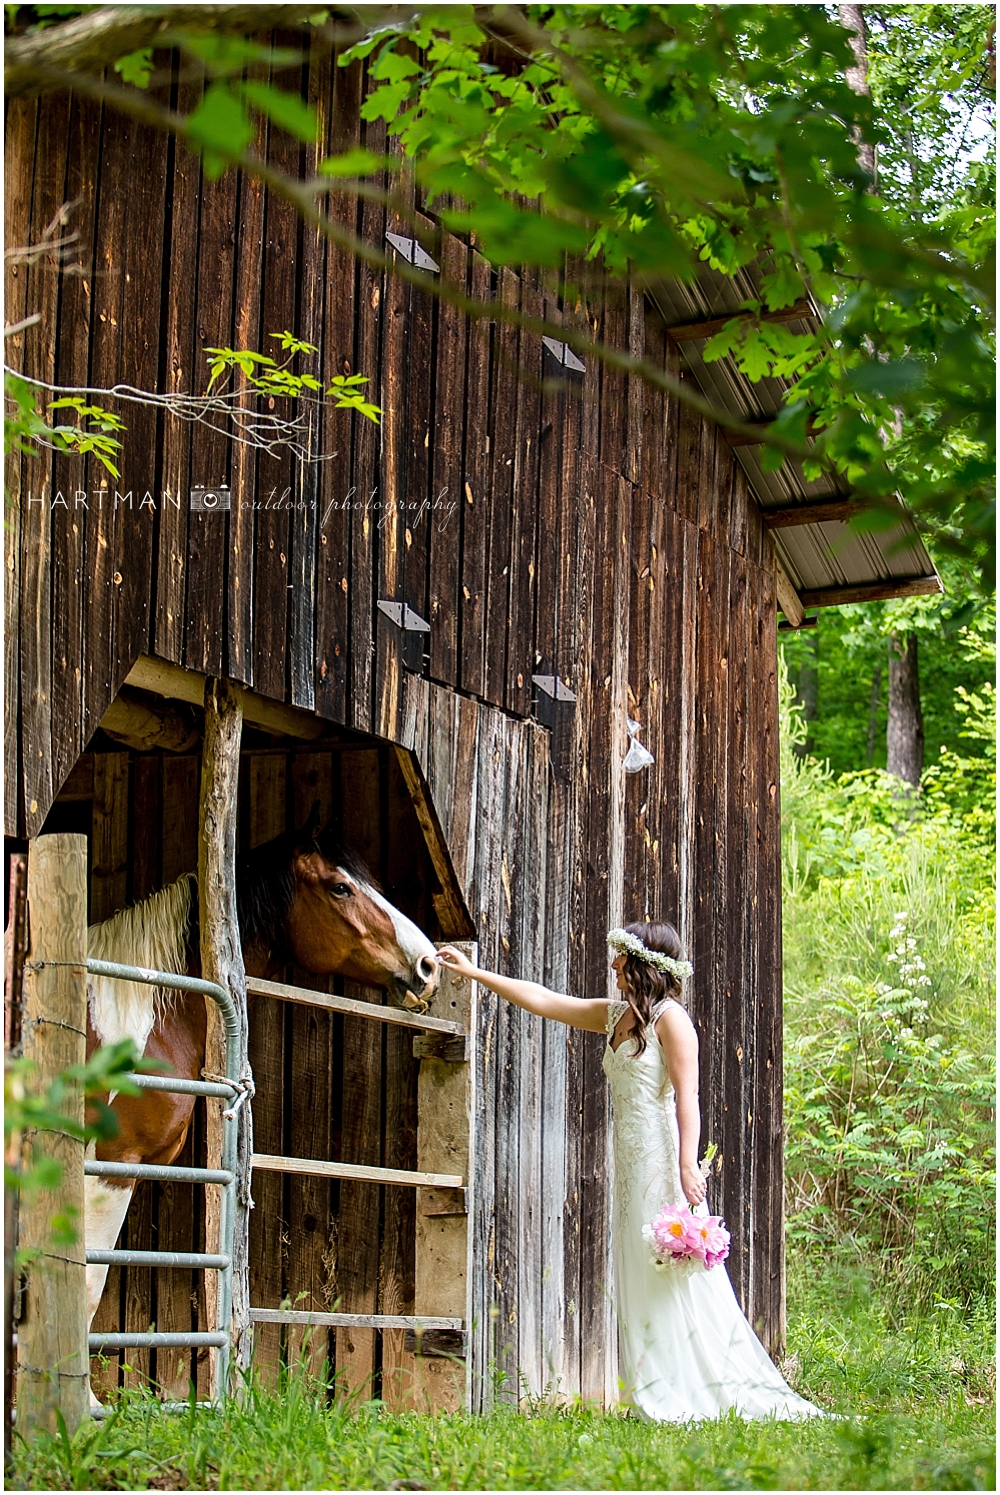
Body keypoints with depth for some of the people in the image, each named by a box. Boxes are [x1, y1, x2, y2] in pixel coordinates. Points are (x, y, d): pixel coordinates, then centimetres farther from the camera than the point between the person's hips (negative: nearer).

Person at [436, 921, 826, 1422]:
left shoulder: (670, 1018, -7)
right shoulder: (615, 1015, 16)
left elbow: (686, 1098, -15)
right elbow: (543, 1000, 22)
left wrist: (688, 1166, -23)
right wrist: (473, 972, 24)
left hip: (664, 1162, -9)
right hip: (630, 1163, 9)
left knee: (676, 1278, -8)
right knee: (640, 1279, 5)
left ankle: (696, 1396, -3)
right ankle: (663, 1398, 7)